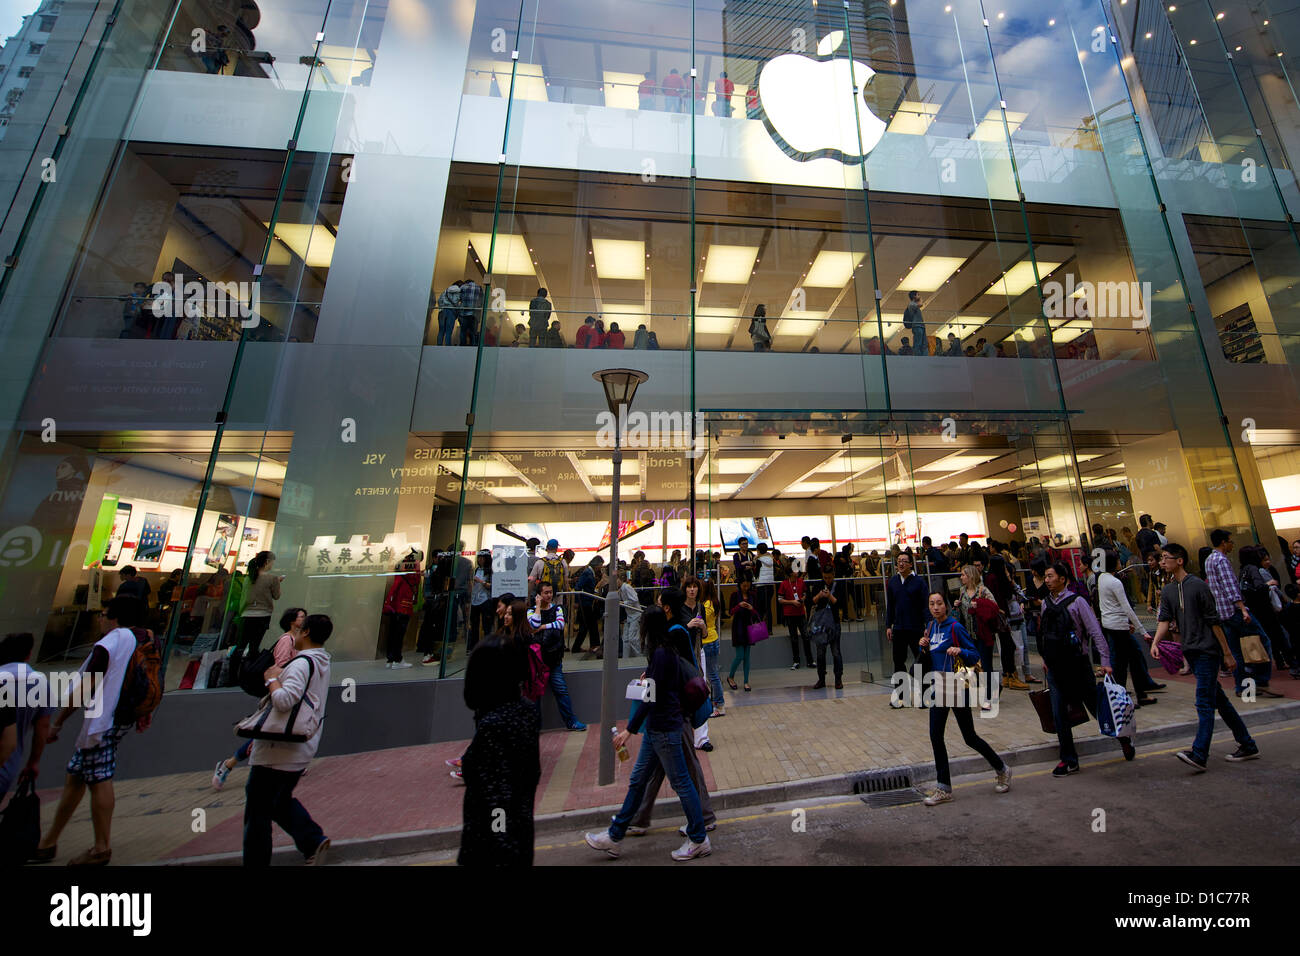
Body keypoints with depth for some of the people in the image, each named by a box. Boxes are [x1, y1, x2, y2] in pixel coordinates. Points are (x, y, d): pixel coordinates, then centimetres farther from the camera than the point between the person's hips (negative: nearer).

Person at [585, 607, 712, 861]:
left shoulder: (660, 654, -22)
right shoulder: (666, 652, 7)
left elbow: (651, 697, -23)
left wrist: (630, 730, -19)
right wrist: (649, 677, 16)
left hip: (665, 728, -10)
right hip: (657, 728, 10)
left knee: (681, 782, 6)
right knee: (637, 781, 16)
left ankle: (699, 840, 24)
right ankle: (614, 838, 28)